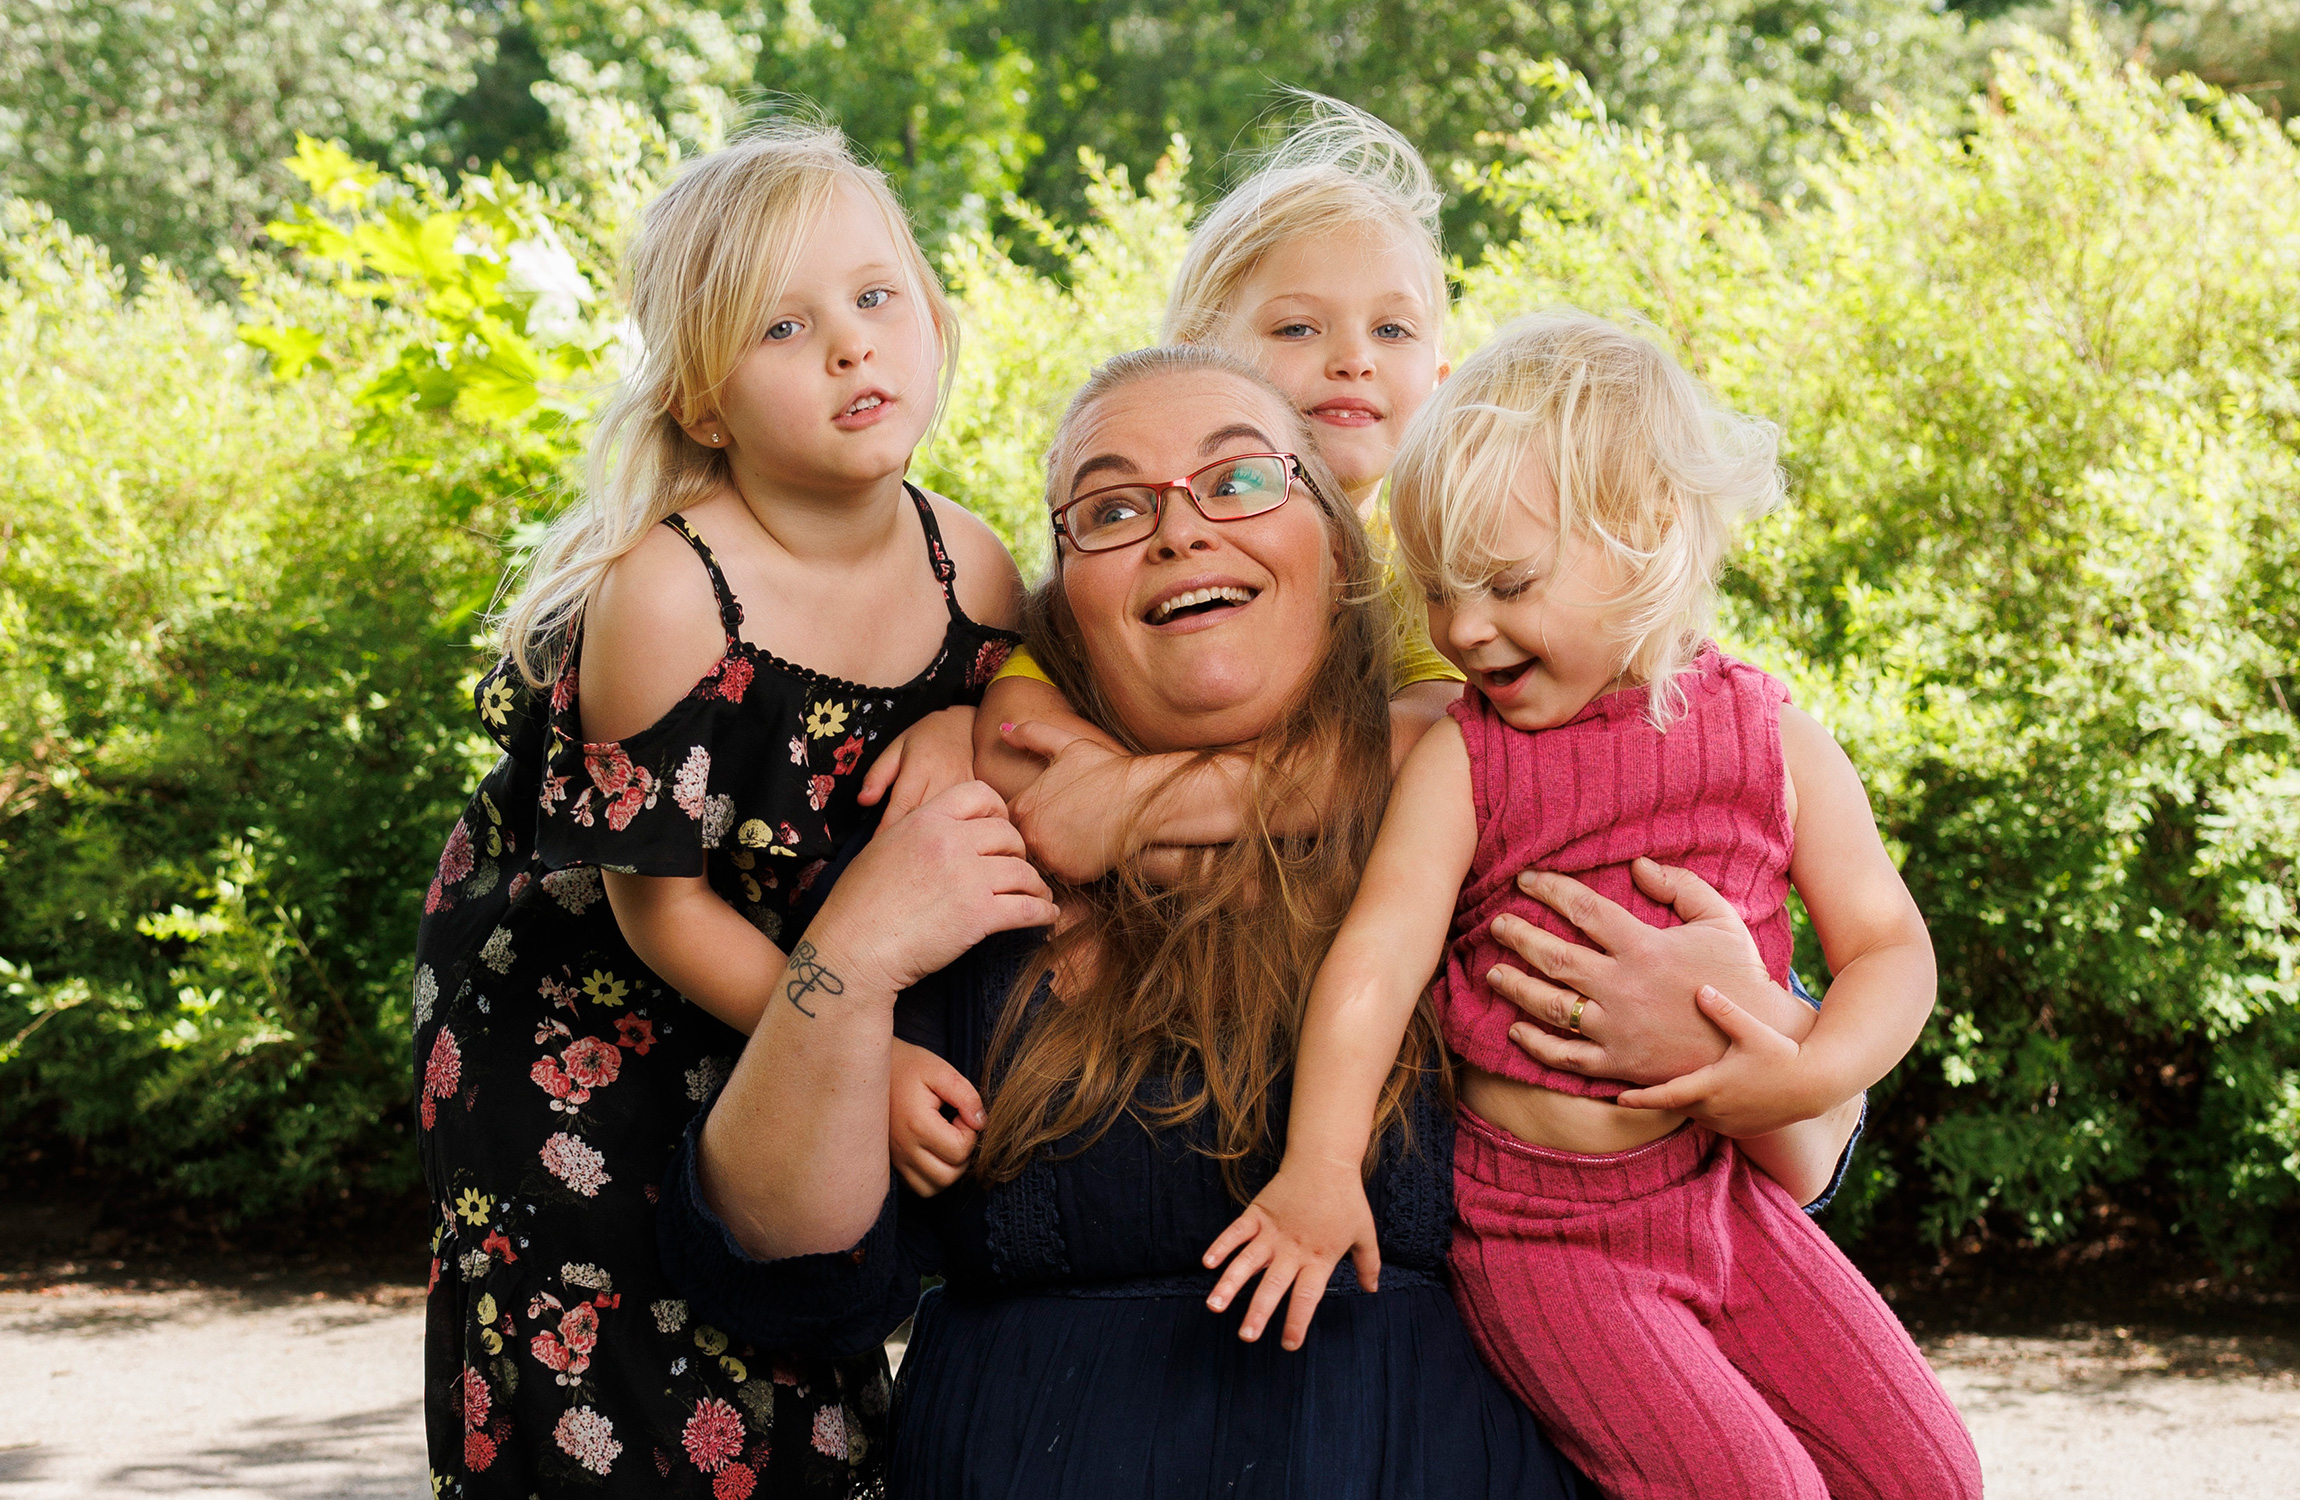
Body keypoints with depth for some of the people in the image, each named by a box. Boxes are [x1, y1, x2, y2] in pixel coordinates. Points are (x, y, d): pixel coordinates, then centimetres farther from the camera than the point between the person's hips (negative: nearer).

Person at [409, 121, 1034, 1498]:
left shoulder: (971, 567, -13)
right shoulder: (664, 596, -28)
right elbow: (660, 905, -21)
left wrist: (966, 725, -14)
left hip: (800, 999, 5)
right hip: (569, 1026, -5)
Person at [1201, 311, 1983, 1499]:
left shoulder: (1773, 742, 0)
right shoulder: (1460, 760, -5)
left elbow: (1889, 946, 1)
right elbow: (1380, 952, -15)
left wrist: (1808, 1075, -19)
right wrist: (1318, 1166, -27)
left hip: (1727, 1194, 3)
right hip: (1544, 1227, -3)